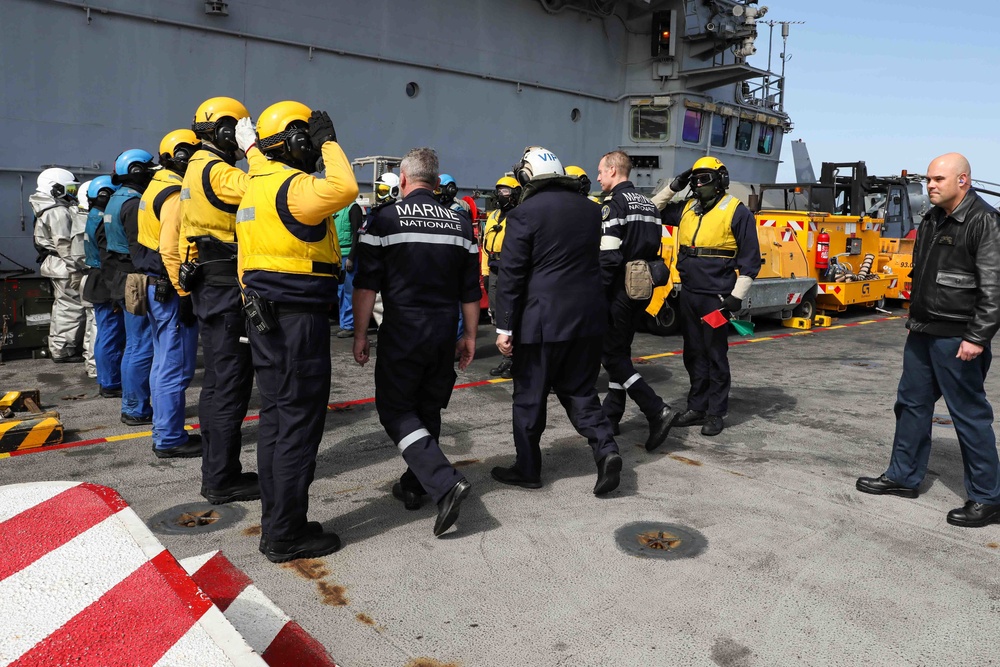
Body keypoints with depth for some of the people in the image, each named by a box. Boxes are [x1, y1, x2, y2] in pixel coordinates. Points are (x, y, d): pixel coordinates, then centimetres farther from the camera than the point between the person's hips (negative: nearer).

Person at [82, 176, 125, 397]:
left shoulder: (93, 219, 16)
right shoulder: (104, 222, -17)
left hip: (98, 284, 11)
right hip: (106, 287, -11)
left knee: (105, 335, 16)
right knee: (111, 336, -4)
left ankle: (106, 381, 25)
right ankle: (111, 385, 2)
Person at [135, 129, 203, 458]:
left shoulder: (156, 187, 16)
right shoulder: (176, 195, -16)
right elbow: (171, 250, -24)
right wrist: (184, 294, -21)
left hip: (155, 286, 11)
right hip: (170, 290, -11)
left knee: (164, 363, 17)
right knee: (176, 367, -4)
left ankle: (165, 432, 27)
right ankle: (170, 440, 3)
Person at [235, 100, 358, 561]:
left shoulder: (254, 186, 17)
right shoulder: (292, 186, -13)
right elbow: (343, 189, -34)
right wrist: (330, 144, -16)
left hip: (265, 317, 10)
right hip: (299, 319, -10)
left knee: (276, 418, 15)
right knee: (299, 424, -3)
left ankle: (277, 522, 25)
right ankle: (286, 535, 6)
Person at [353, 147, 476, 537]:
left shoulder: (384, 219, -5)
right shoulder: (460, 224, 8)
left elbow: (366, 285, -8)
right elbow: (471, 290, 8)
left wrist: (360, 335, 0)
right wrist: (470, 336, 16)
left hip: (402, 332, -5)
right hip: (444, 335, 5)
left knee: (395, 410, 3)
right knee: (428, 410, 17)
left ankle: (443, 482, -13)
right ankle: (413, 486, 28)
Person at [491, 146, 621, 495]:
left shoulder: (525, 213, -9)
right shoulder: (590, 209, 9)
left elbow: (511, 274, -11)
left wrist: (505, 326, -8)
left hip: (542, 319, -5)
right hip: (588, 316, 6)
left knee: (530, 396, 8)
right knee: (580, 390, 16)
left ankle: (527, 469, 17)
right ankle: (606, 449, 0)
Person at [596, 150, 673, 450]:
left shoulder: (614, 204, -13)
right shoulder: (648, 204, 15)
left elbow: (608, 256, -21)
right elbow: (653, 249, 16)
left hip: (619, 290, -9)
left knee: (612, 354, -3)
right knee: (620, 350, 16)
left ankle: (656, 411, -12)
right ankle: (610, 416, 23)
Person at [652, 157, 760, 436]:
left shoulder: (737, 212, -5)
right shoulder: (686, 209, 11)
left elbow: (750, 259, -6)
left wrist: (737, 297, -12)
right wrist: (673, 187, 10)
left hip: (716, 297, -6)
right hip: (689, 295, 6)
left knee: (715, 356, 1)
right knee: (693, 355, 13)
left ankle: (716, 413, 11)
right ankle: (696, 407, 24)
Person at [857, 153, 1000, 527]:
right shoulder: (932, 220, 13)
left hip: (957, 339, -9)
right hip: (923, 334, 9)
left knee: (969, 414, -1)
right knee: (912, 404, 15)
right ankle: (903, 477, 28)